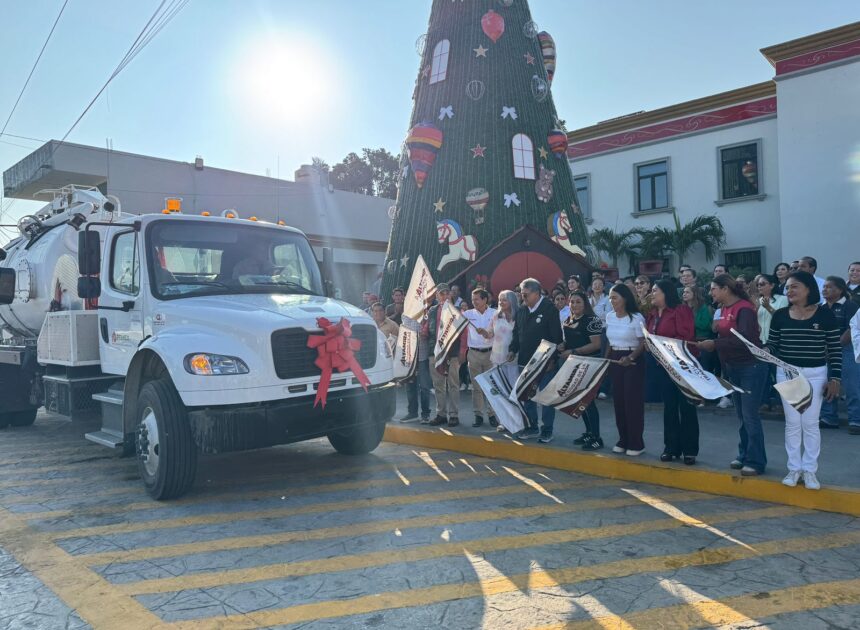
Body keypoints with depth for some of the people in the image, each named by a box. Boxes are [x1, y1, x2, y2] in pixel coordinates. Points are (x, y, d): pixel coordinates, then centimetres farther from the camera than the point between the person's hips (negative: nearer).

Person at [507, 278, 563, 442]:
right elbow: (516, 333, 17)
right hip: (525, 360, 7)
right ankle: (532, 426, 24)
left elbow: (556, 336, -13)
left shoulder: (550, 310, -10)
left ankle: (547, 430, 10)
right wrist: (513, 350, 5)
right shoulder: (521, 311, 10)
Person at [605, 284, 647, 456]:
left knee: (633, 401, -4)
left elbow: (643, 343, -13)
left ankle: (636, 443, 4)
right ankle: (623, 440, 18)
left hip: (633, 361, -6)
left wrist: (630, 358, -27)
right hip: (615, 360, 6)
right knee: (618, 400, 8)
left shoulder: (636, 318, -12)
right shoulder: (609, 316, 8)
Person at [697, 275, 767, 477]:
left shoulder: (744, 309, -17)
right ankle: (743, 456, 23)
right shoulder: (723, 309, 8)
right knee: (741, 415, 14)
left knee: (750, 415, -5)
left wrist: (714, 344, -27)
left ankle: (756, 462, 4)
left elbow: (745, 340, -26)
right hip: (733, 367, 8)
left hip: (751, 366, -8)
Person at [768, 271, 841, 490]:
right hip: (786, 373, 2)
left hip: (815, 375, -2)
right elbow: (772, 346, 4)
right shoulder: (780, 315, 0)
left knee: (810, 423, 4)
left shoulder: (825, 314, -5)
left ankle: (809, 470, 15)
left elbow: (835, 349, -3)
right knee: (792, 423, 8)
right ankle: (794, 468, 18)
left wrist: (834, 378, -7)